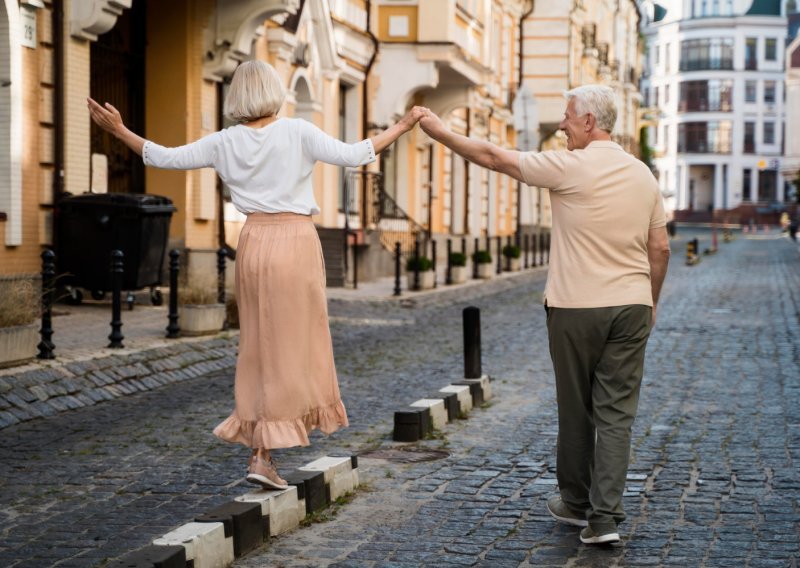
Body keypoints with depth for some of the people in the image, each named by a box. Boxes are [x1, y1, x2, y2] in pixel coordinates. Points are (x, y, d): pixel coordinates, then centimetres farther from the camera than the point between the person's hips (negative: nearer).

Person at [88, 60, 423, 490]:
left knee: (262, 345, 13)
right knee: (291, 348, 1)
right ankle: (263, 455, -1)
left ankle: (261, 449, 13)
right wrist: (402, 127, -1)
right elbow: (354, 155, -10)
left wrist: (119, 131, 17)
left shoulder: (225, 142, 3)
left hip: (254, 244, 4)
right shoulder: (297, 133, -7)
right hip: (295, 243, -4)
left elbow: (165, 158, 5)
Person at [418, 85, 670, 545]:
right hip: (632, 305, 4)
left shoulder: (571, 167, -9)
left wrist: (440, 131, 8)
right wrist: (651, 302, 22)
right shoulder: (643, 174, 7)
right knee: (616, 413, 2)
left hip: (577, 306, -4)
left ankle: (576, 502, 26)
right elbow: (661, 248, 10)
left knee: (576, 408, 11)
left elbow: (493, 157, -3)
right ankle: (605, 515, -4)